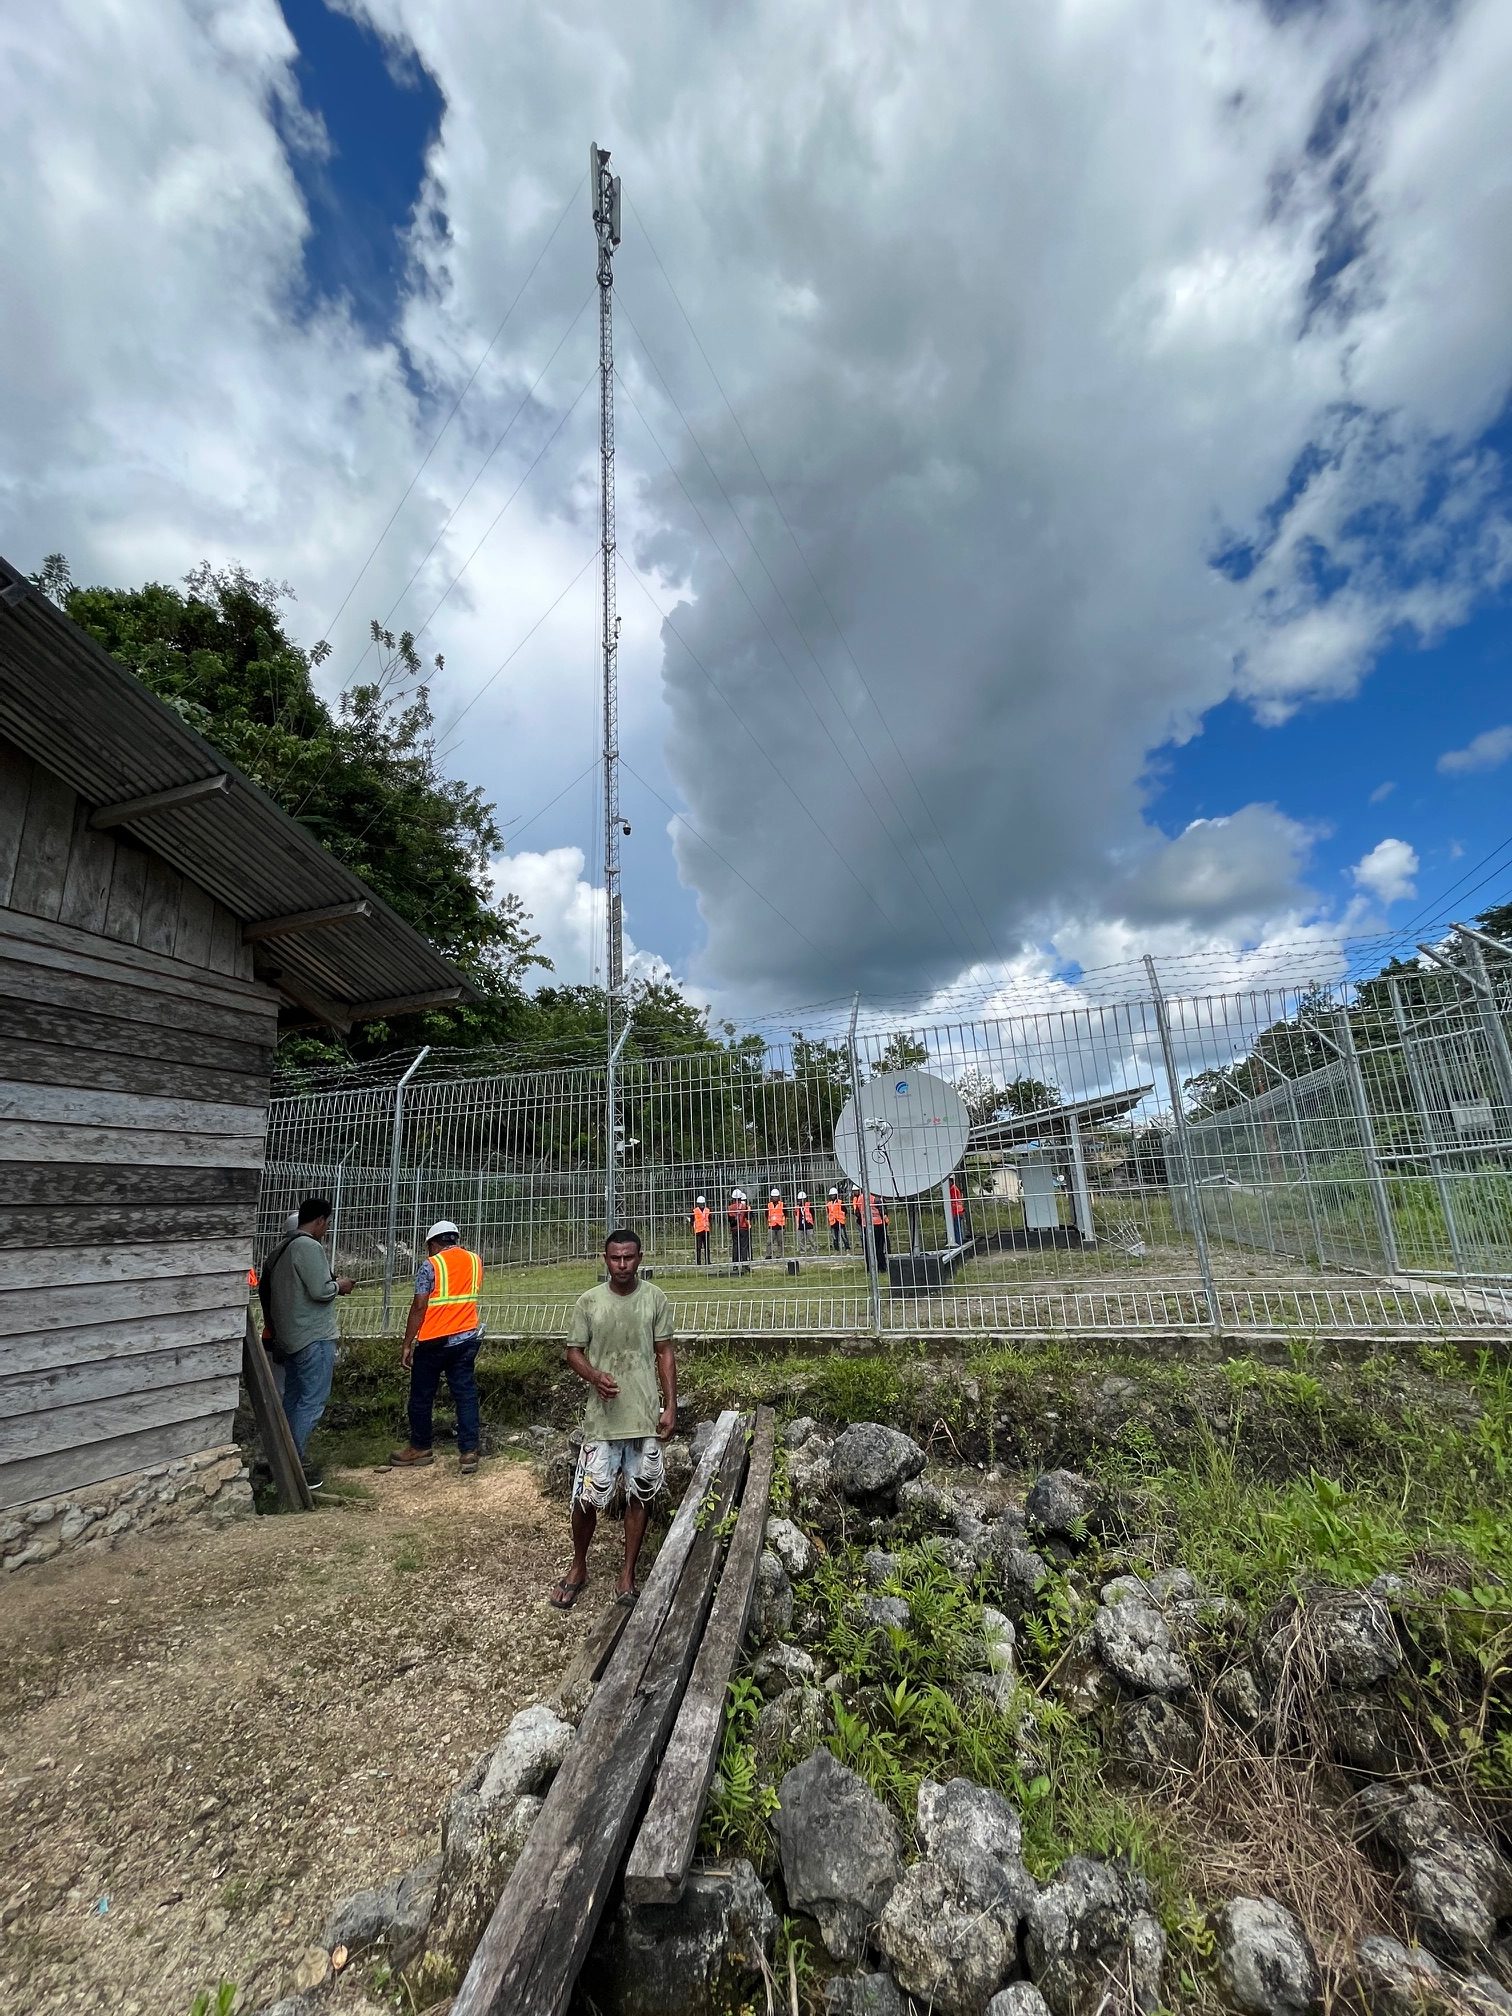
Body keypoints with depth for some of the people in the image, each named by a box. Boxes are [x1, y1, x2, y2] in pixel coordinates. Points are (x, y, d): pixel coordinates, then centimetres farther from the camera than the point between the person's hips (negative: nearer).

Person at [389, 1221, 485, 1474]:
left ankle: (420, 1448, 28)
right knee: (465, 1394, 7)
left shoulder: (430, 1265, -10)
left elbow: (419, 1307, -13)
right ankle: (468, 1453, 6)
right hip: (468, 1338, 4)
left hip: (434, 1341, -4)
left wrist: (407, 1344, -5)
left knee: (422, 1396, 14)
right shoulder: (475, 1260, 5)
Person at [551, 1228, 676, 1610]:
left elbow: (665, 1352, 2)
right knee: (586, 1497, 4)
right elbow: (573, 1352, 2)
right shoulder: (589, 1301, -5)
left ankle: (627, 1575, 28)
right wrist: (594, 1376, -19)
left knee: (638, 1496, 10)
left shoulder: (655, 1298, -4)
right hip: (602, 1418, 0)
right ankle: (578, 1568, 31)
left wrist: (670, 1406, -2)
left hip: (645, 1416, 1)